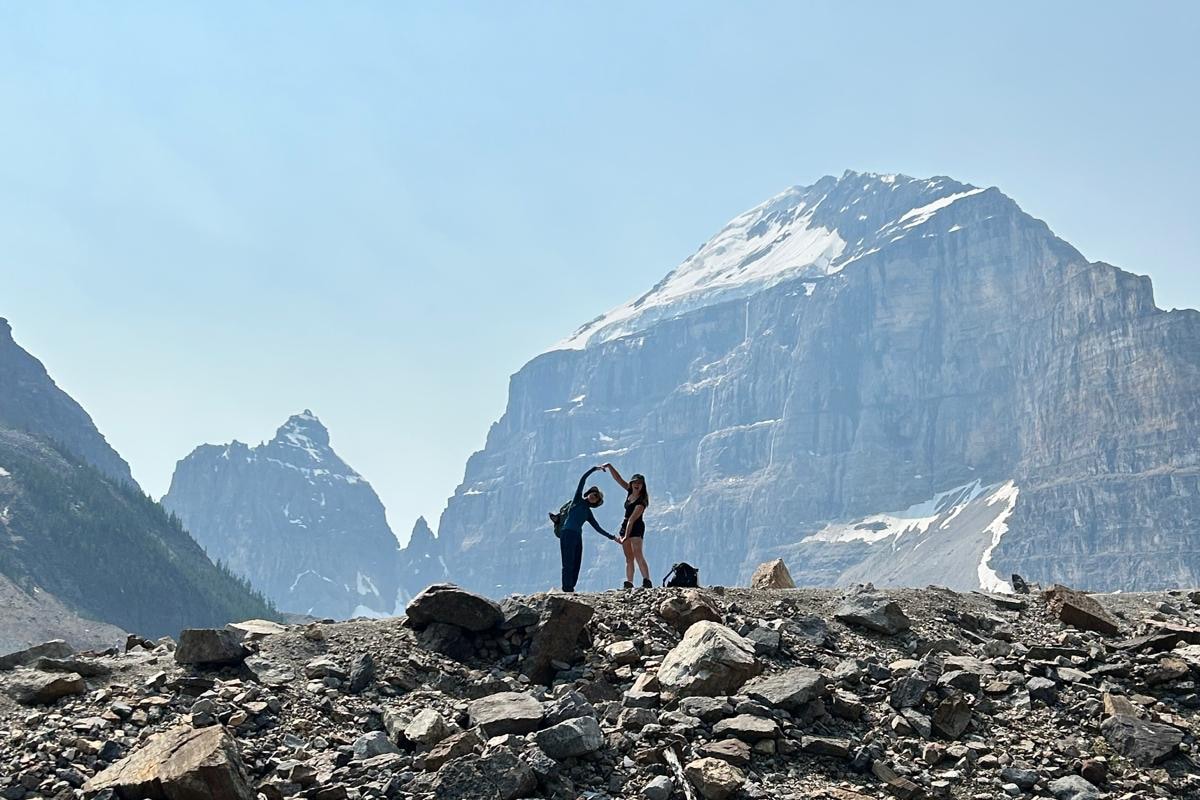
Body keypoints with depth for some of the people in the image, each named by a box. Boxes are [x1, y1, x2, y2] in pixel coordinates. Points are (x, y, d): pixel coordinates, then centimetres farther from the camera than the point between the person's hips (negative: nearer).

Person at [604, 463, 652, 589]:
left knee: (638, 555, -23)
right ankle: (629, 583, 3)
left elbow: (632, 519, -24)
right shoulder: (630, 492, 4)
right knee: (629, 558, 5)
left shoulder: (641, 501, -18)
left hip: (636, 528, -9)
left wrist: (626, 536, -28)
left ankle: (647, 581, -33)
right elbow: (618, 478, 10)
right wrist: (609, 467, 0)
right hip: (625, 526, 9)